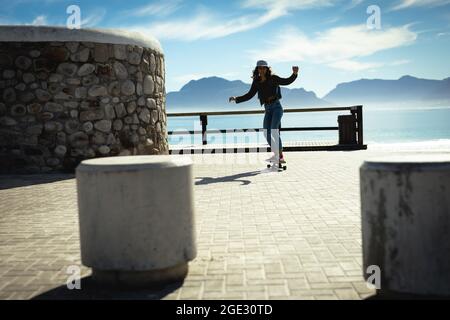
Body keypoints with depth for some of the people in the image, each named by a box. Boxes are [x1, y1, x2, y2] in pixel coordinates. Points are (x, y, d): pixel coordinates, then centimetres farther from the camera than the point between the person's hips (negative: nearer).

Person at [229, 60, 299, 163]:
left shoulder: (273, 78, -4)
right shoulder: (257, 82, 8)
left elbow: (287, 81, -2)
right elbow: (249, 95, 13)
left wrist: (294, 74, -20)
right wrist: (236, 99, 6)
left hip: (276, 106, -5)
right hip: (267, 109, 5)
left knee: (274, 130, -19)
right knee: (267, 133, 0)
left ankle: (280, 156, -16)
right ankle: (276, 154, 16)